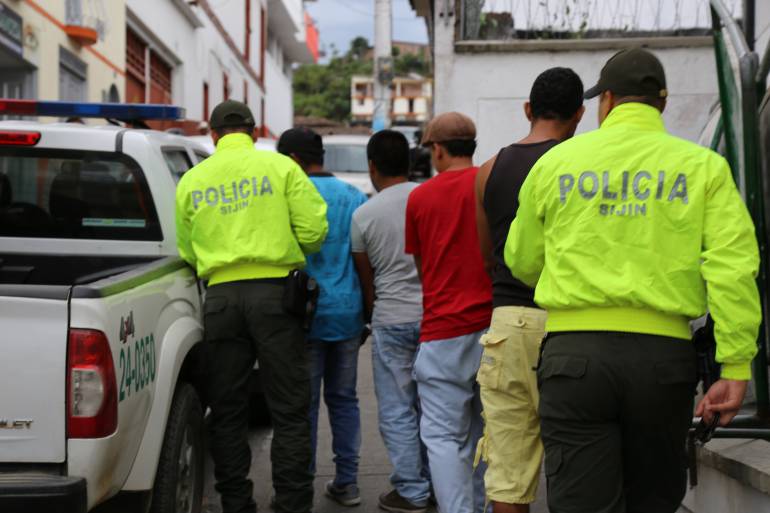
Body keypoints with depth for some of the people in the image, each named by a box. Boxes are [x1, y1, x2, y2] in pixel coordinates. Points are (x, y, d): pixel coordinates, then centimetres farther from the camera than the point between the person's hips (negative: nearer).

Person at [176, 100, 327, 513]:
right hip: (274, 290, -2)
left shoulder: (191, 180, 9)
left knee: (226, 412, 10)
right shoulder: (279, 166, 1)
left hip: (220, 295, 3)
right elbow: (313, 230, -5)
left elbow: (187, 253, 12)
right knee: (289, 410, 3)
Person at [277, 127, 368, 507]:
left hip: (306, 315, -5)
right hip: (348, 312, 5)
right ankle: (347, 483, 16)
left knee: (303, 403, 1)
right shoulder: (355, 198, 9)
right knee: (343, 398, 13)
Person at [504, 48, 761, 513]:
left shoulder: (556, 161, 7)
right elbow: (733, 268, -7)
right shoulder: (703, 166, 4)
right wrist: (736, 367, -7)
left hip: (574, 348, 0)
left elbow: (523, 264, 15)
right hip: (664, 351, 1)